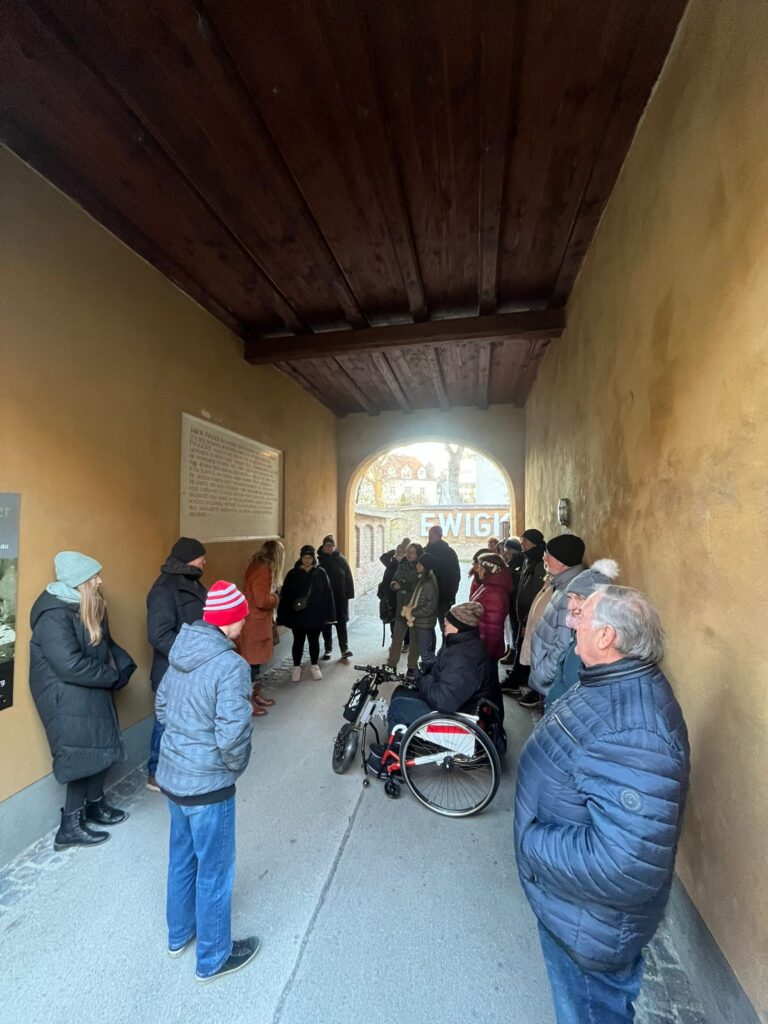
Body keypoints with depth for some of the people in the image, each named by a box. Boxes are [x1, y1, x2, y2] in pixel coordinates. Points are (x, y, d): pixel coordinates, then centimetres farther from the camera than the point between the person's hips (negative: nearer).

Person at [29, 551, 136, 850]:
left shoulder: (86, 607, 5)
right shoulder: (53, 615, -23)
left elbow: (105, 643, 10)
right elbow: (70, 665, -28)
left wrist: (123, 667, -7)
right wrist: (112, 676, -16)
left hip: (92, 693, 8)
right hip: (68, 699, -8)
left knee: (101, 747, 17)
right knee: (85, 756, 2)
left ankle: (95, 805, 37)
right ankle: (70, 826, 21)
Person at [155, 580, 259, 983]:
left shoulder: (180, 654, -4)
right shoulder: (230, 665, -29)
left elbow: (161, 708, 7)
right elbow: (232, 736, -30)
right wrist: (237, 766, -10)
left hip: (171, 774, 8)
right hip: (208, 784, -7)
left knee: (182, 858, 29)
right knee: (214, 870, 16)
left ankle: (179, 933, 52)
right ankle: (212, 958, 38)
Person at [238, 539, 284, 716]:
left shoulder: (260, 567, 9)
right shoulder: (262, 571, -21)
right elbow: (262, 600, -27)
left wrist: (271, 619, 13)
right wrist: (275, 598, -9)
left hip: (259, 621, 10)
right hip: (254, 623, -10)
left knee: (255, 660, 18)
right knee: (252, 661, 2)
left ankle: (256, 694, 31)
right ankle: (247, 701, 13)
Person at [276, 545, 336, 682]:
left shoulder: (321, 573, -3)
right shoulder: (293, 574, -4)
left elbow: (327, 594, -1)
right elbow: (285, 596, -4)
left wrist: (328, 614, -4)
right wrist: (283, 616, -8)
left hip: (316, 615, 1)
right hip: (297, 616, 0)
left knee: (314, 641, 13)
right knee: (298, 642, 11)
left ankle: (314, 666, 31)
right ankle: (296, 667, 28)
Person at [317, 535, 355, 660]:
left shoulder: (341, 559, -1)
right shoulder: (318, 559, -4)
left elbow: (348, 577, -1)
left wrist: (349, 593, -5)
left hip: (340, 597, 0)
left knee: (341, 623, 3)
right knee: (326, 624, 9)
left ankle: (344, 648, 9)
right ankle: (328, 649, 21)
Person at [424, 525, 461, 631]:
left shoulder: (449, 552, -3)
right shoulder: (425, 551, 7)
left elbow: (455, 575, -4)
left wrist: (451, 594, -9)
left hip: (444, 596, -3)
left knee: (445, 625, 2)